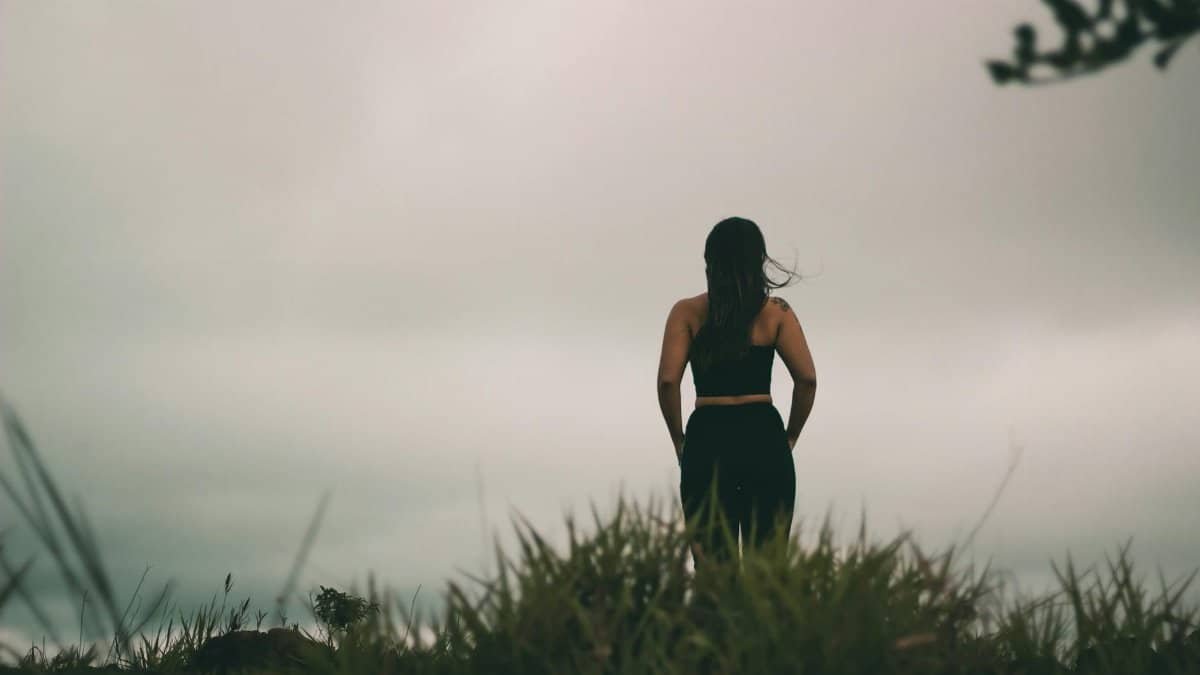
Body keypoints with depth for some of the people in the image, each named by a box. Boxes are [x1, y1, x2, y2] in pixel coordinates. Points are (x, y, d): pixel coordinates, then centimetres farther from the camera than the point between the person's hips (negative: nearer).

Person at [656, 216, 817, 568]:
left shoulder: (687, 312, 2)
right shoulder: (776, 311, 4)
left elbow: (668, 380, -8)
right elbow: (807, 379, -4)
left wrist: (679, 441, 4)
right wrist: (789, 438, 8)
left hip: (708, 438, 0)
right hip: (764, 437, 0)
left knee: (712, 565, 2)